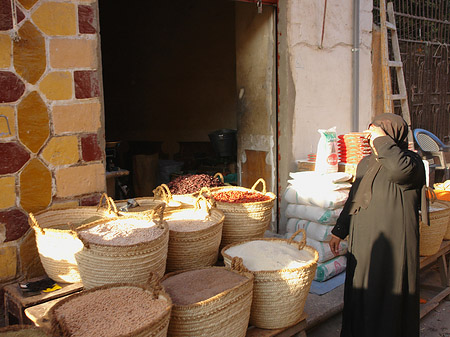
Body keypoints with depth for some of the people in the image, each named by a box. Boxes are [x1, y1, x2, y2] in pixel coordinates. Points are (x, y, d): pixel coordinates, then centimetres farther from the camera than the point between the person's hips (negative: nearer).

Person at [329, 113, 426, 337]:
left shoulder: (411, 161, -10)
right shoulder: (366, 164, 12)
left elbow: (399, 170, -36)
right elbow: (352, 200, 20)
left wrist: (382, 139, -24)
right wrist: (339, 231, 19)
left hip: (392, 245, -7)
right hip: (362, 244, 7)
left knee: (388, 299, 2)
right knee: (358, 296, 16)